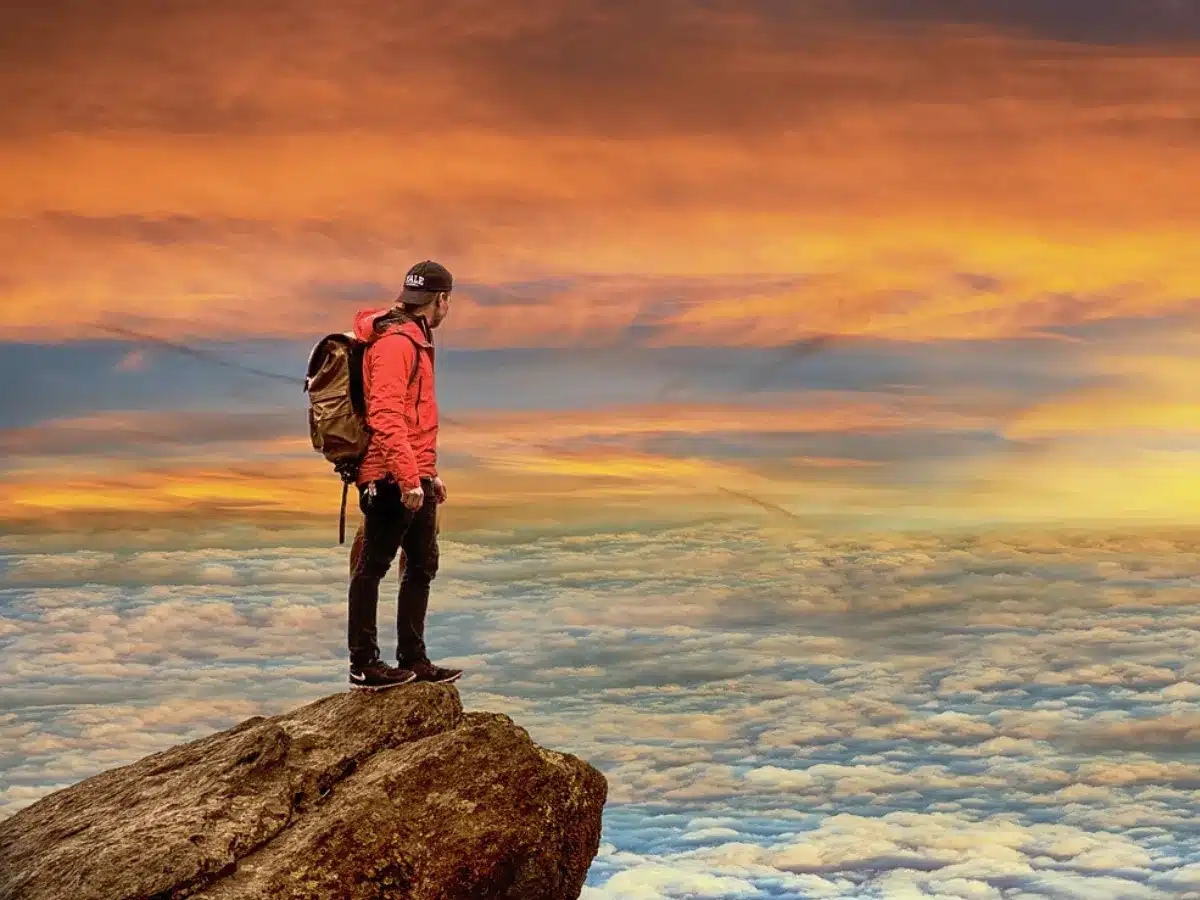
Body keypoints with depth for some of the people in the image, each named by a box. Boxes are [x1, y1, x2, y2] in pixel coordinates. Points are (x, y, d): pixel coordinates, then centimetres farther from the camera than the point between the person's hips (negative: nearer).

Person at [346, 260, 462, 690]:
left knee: (422, 566, 13)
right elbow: (385, 416, -23)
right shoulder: (395, 342, -13)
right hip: (392, 479, -10)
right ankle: (363, 664, 2)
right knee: (372, 566, -3)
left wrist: (428, 473, 26)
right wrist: (409, 476, -27)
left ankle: (413, 661, 21)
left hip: (415, 478, 11)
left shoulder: (413, 340, 20)